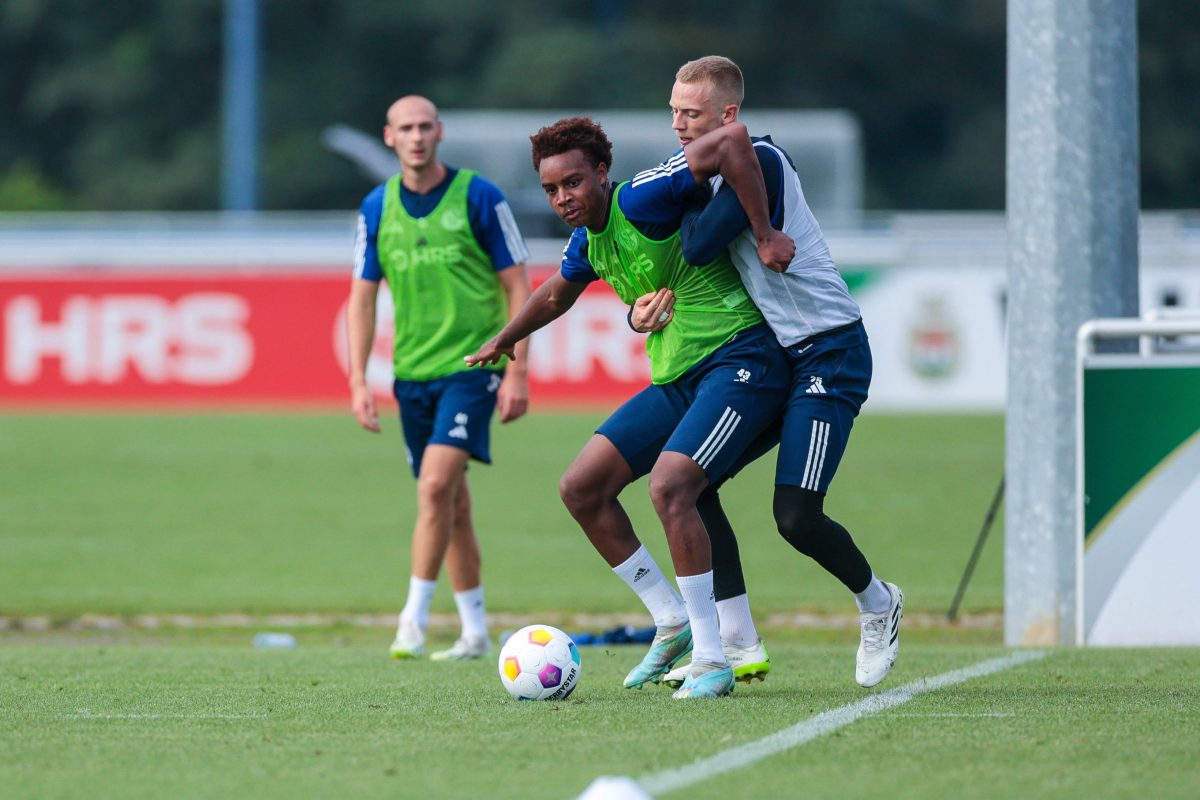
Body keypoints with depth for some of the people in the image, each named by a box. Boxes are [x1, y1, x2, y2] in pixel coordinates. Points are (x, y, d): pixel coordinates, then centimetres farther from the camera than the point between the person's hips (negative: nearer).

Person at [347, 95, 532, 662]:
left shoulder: (478, 198, -6)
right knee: (450, 502, 9)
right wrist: (358, 380, 1)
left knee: (436, 484, -19)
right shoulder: (376, 209, 5)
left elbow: (517, 286, -3)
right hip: (412, 372, 4)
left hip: (471, 365, -4)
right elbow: (362, 297, 10)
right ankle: (474, 631, 16)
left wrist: (517, 371, -9)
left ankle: (414, 616, -13)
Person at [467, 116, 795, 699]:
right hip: (675, 379, 9)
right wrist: (503, 341, 46)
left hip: (738, 360, -9)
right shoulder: (586, 243, 9)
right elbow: (555, 294, 33)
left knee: (668, 487, -27)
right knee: (580, 488, 3)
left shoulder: (640, 201, -17)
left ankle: (712, 661, -18)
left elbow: (732, 140, -27)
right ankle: (672, 623, 13)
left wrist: (764, 233, -24)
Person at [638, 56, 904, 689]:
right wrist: (641, 312, -6)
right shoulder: (712, 175, 10)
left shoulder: (760, 162, -18)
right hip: (778, 358, 9)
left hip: (830, 355, -9)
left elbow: (698, 248, -28)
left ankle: (878, 603, 14)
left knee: (796, 515, -16)